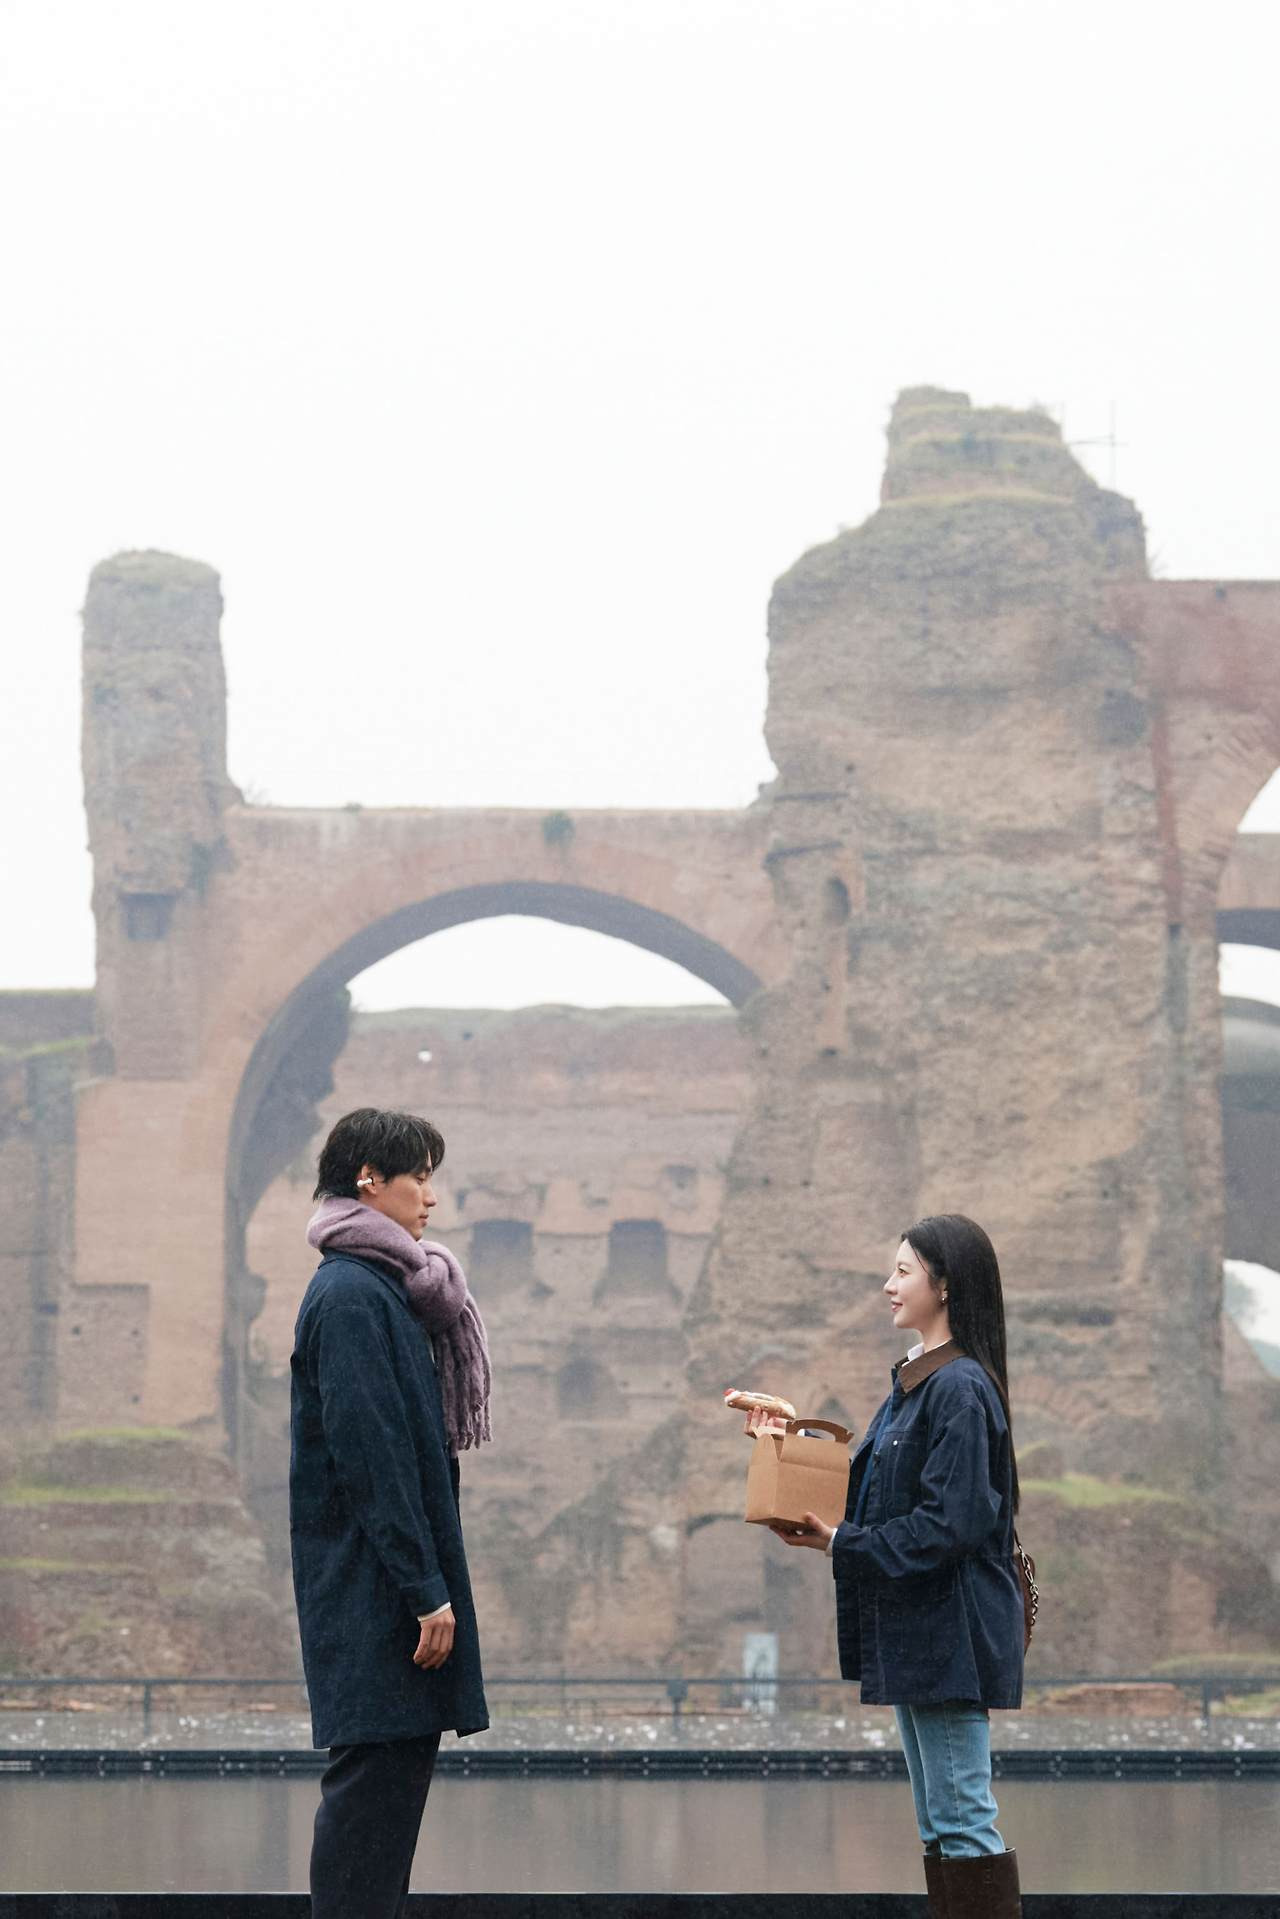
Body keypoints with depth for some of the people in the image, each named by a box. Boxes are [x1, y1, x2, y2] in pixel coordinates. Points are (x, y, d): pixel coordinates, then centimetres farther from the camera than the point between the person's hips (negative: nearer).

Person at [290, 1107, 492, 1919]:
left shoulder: (384, 1288, 16)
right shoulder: (351, 1296, -15)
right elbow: (370, 1456, -20)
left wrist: (432, 1582, 15)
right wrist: (425, 1591, -20)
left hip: (391, 1583, 10)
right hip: (375, 1582, -10)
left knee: (402, 1757, 11)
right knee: (376, 1771, -9)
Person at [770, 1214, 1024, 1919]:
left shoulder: (960, 1388, -17)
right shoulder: (914, 1379, 14)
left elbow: (950, 1523, -23)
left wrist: (840, 1542, -17)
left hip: (952, 1633, -11)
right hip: (910, 1627, 11)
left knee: (962, 1819, -7)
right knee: (935, 1821, 14)